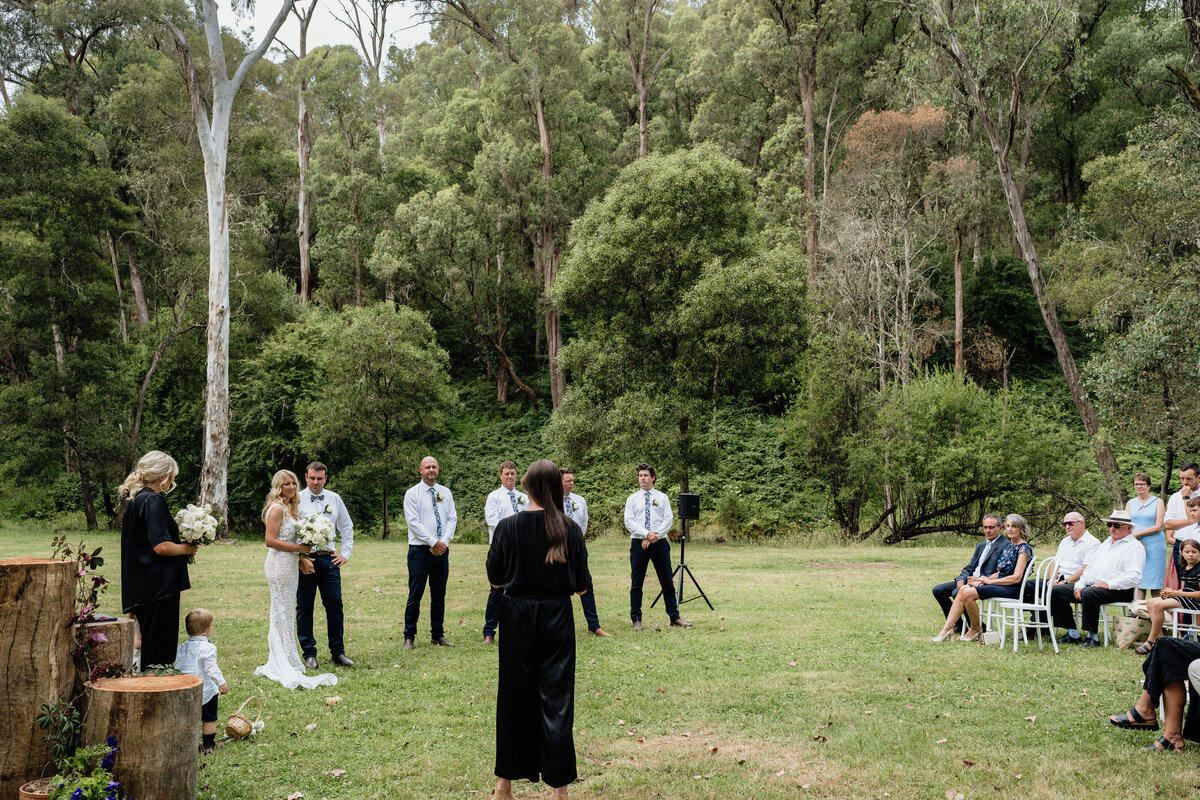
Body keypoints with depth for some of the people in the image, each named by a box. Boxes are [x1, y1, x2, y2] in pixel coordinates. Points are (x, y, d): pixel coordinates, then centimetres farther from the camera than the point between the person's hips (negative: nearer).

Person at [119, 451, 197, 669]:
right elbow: (161, 546, -23)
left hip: (141, 584, 10)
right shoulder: (153, 501, -17)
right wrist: (187, 548, -8)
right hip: (158, 584, -10)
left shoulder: (137, 499, 13)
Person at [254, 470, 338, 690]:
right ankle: (286, 668, 0)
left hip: (290, 566, 9)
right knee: (282, 614, -4)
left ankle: (277, 664, 21)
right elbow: (270, 541, -19)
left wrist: (301, 559, 8)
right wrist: (298, 548, -16)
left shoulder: (291, 508, 16)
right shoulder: (277, 508, -12)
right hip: (279, 565, -9)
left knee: (285, 614, 13)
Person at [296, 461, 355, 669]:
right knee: (304, 607, 2)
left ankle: (338, 652, 12)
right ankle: (309, 654, 12)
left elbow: (347, 527, 18)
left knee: (335, 605, 1)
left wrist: (345, 554, 10)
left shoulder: (334, 499, 11)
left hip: (329, 559, 3)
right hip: (304, 560, -2)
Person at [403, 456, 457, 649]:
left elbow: (452, 519, 6)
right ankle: (409, 637, 4)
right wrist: (433, 542, -14)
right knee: (415, 595, -3)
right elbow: (414, 522, -9)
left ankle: (438, 635, 18)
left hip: (442, 550, 4)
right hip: (420, 550, -4)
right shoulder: (412, 494, -1)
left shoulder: (445, 493, 11)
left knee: (439, 594, 9)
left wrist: (444, 542, -9)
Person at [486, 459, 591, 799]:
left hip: (517, 616, 1)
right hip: (556, 618, -1)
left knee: (514, 697, 13)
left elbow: (494, 578, -1)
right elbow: (581, 585, -3)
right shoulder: (570, 529, -8)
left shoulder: (508, 526, -9)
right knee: (556, 699, 6)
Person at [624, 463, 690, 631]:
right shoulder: (632, 499, 8)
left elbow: (668, 519, 0)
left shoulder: (662, 498, 9)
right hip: (638, 543, 0)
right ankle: (636, 620, 8)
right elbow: (629, 522, -2)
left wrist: (654, 537, -13)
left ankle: (674, 618, 11)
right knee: (636, 583, 1)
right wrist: (647, 534, -16)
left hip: (660, 543, 0)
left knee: (667, 581, 3)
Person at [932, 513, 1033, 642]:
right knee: (963, 590, -13)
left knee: (967, 593, -25)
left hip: (1011, 588, -8)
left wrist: (990, 581, -12)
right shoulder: (1009, 546, 18)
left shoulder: (1023, 548, -8)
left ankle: (976, 629, -4)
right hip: (1000, 583, 8)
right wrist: (984, 579, 0)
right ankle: (947, 628, -18)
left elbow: (1016, 578, -16)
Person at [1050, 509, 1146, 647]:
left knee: (1088, 593, -38)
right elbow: (1091, 567, 24)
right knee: (1057, 591, -5)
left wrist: (1108, 584, -23)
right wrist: (1079, 585, 7)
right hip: (1091, 585, 9)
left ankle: (1093, 636, -26)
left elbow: (1134, 577, -15)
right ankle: (1072, 634, -6)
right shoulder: (1106, 543, 26)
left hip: (1117, 590, -9)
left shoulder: (1134, 546, -1)